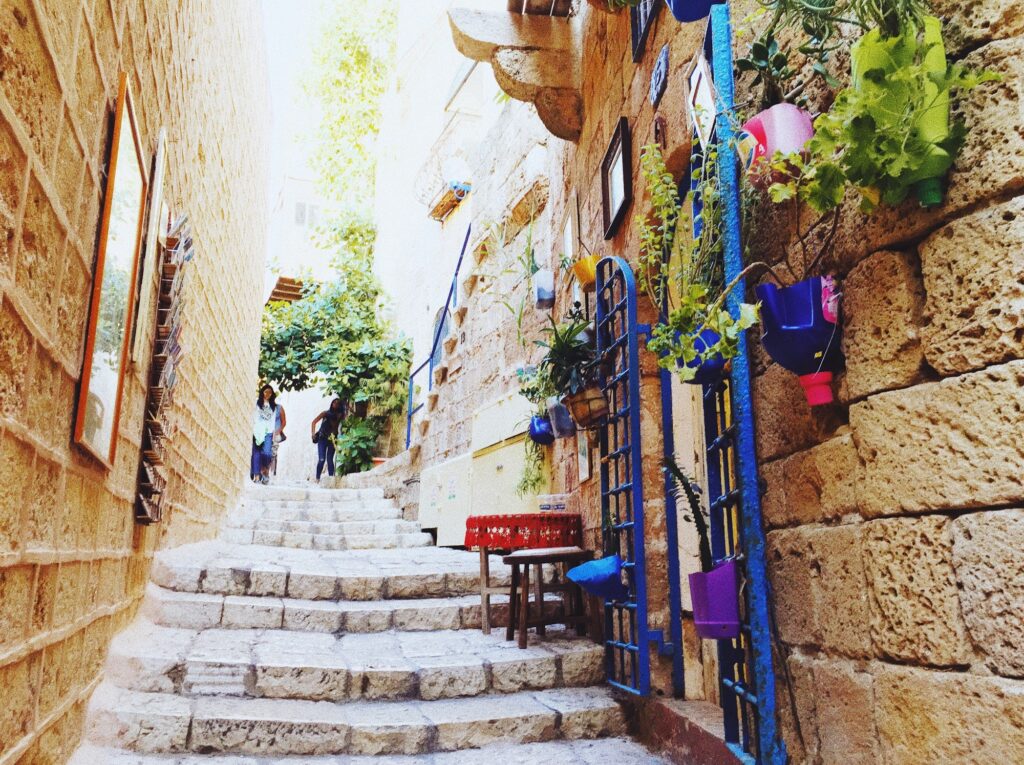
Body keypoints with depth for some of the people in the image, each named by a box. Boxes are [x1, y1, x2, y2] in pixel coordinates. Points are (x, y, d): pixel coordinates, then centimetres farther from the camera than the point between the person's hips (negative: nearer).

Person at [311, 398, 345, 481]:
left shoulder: (340, 415, 0)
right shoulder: (325, 413, -2)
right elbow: (314, 422, -3)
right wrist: (313, 433, -14)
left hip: (332, 439, 1)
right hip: (322, 439, -1)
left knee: (330, 460, 1)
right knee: (321, 459, -9)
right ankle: (317, 478, 0)